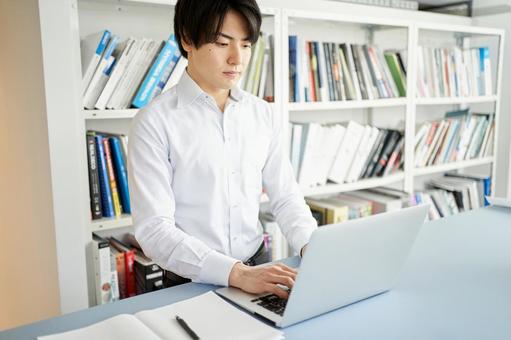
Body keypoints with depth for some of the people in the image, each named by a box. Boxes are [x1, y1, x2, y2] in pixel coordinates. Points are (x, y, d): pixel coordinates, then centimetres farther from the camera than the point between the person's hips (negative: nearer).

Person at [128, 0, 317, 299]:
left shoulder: (265, 116, 4)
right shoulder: (155, 123, -10)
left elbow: (286, 196, 8)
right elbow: (154, 229, -16)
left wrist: (312, 246, -10)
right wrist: (236, 273, -26)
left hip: (259, 268, 3)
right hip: (190, 285, -3)